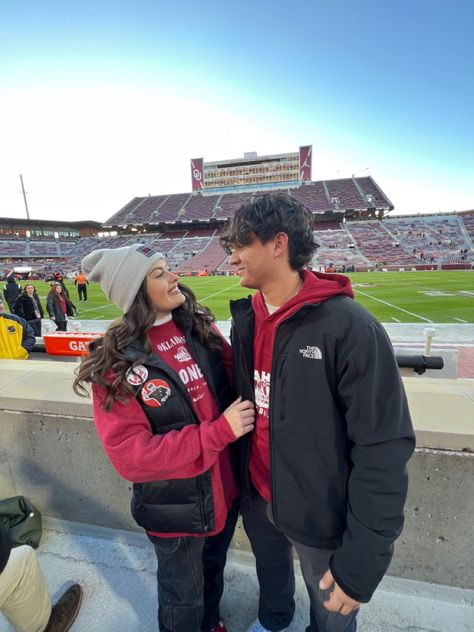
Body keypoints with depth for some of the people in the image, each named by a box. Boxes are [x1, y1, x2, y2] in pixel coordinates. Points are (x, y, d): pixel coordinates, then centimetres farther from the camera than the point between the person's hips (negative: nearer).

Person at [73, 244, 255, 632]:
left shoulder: (200, 327, -9)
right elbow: (131, 456, -24)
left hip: (226, 488, 5)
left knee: (213, 571, 33)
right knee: (183, 598, 26)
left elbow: (235, 379, 2)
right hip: (176, 506, -4)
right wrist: (219, 433, -29)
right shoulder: (115, 364, -22)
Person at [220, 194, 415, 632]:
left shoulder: (349, 326, -26)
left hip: (321, 513, -5)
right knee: (270, 571, 33)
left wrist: (362, 559, -19)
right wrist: (239, 478, 12)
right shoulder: (245, 320, -5)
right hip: (257, 497, 6)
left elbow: (384, 449, -23)